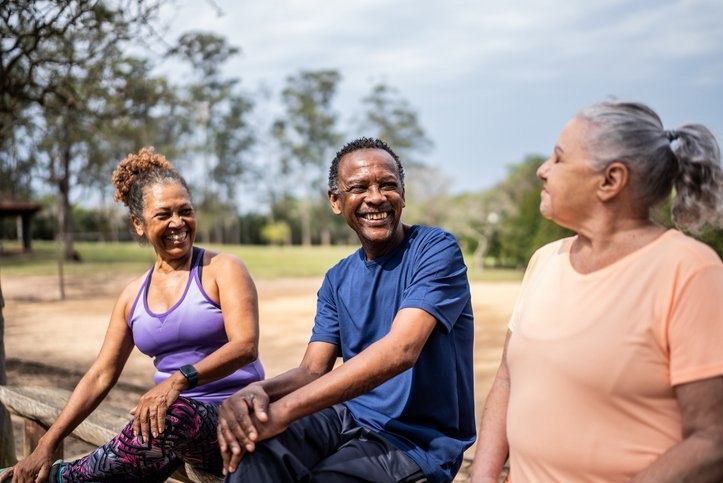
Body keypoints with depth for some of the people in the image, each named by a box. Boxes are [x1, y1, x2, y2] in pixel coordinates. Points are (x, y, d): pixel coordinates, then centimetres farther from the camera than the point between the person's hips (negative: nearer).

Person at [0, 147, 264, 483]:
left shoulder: (222, 269, -3)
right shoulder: (134, 295, 11)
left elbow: (245, 345, -16)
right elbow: (101, 375, 12)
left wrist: (179, 380, -32)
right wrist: (46, 446, 6)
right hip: (171, 420, 4)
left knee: (175, 416, -36)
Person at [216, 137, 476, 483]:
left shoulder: (436, 250, -10)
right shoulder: (337, 280, 10)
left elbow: (400, 350, -24)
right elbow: (312, 370, 1)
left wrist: (284, 409, -30)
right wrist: (259, 391, -24)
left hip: (418, 440, -4)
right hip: (349, 417, 5)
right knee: (251, 440, -25)